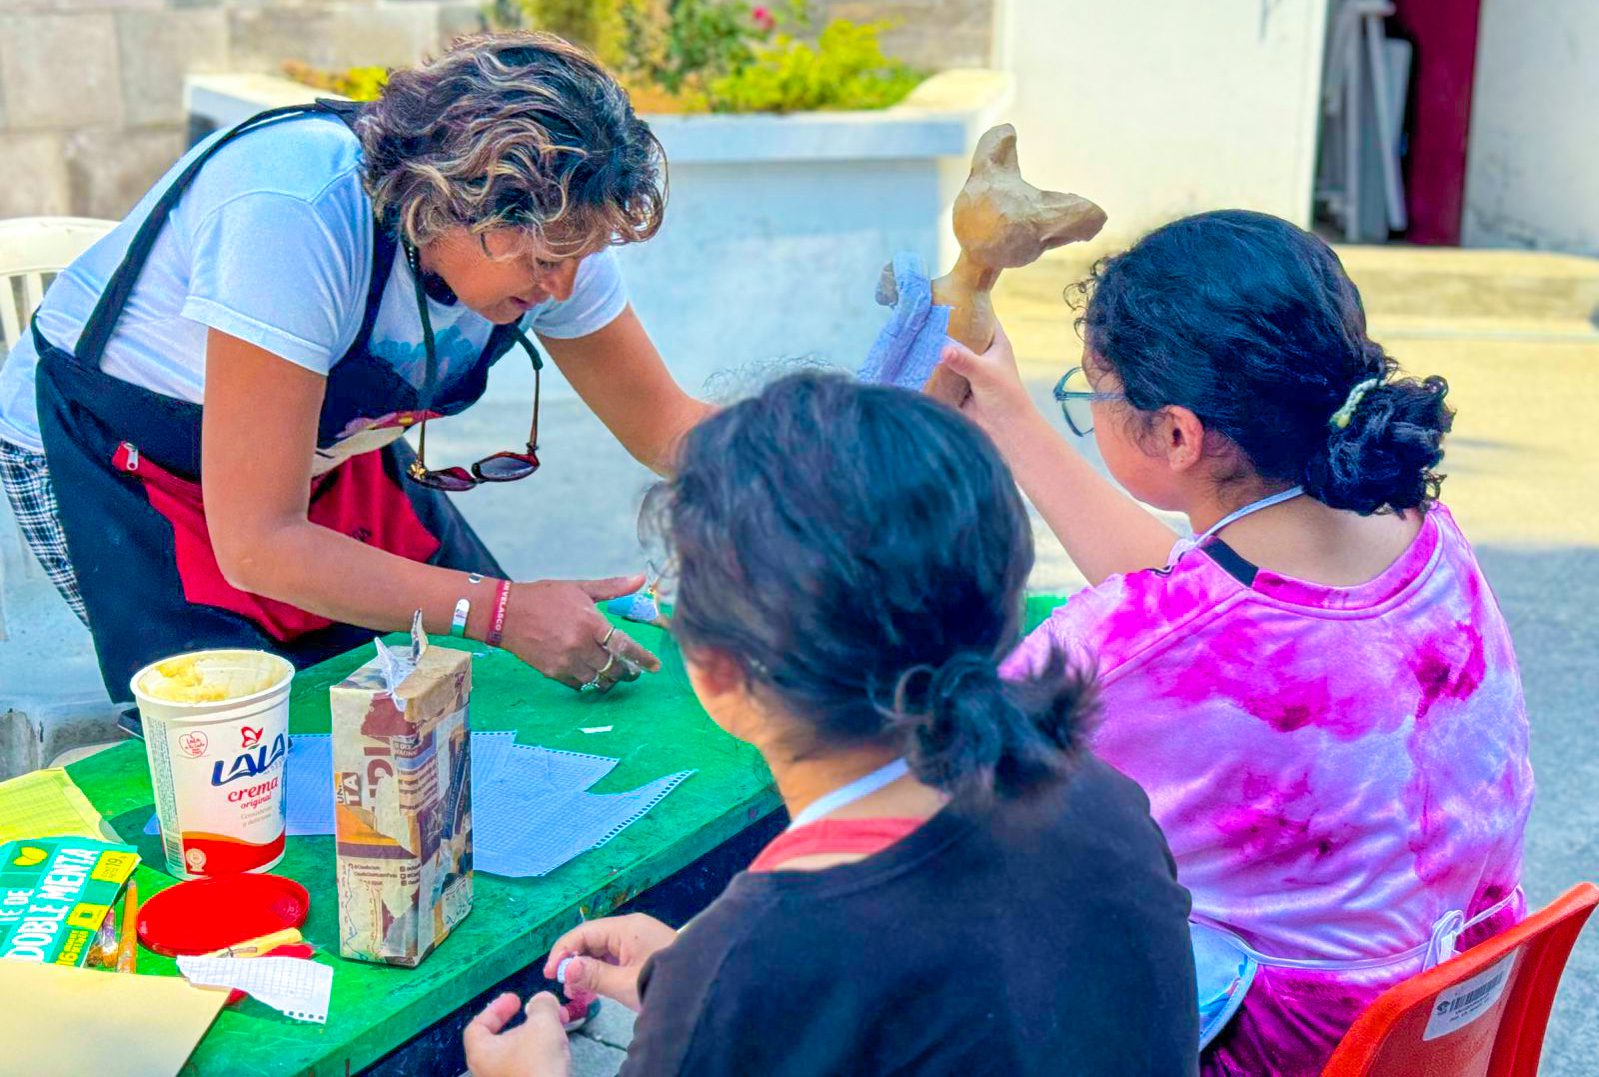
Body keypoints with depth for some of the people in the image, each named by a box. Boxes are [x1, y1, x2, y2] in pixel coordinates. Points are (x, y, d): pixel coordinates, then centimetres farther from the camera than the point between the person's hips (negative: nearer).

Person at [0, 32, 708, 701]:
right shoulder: (299, 217, -40)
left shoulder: (545, 222, -20)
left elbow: (665, 423, -6)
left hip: (325, 446, 6)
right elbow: (256, 545, -39)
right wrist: (498, 611, -40)